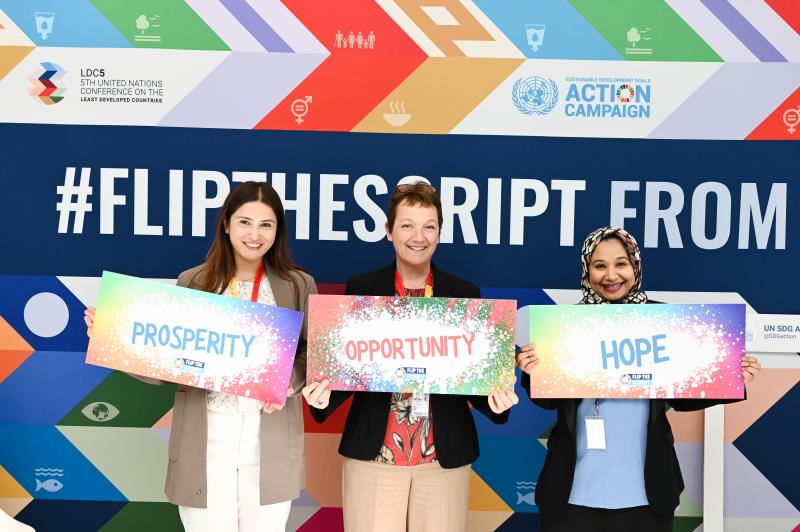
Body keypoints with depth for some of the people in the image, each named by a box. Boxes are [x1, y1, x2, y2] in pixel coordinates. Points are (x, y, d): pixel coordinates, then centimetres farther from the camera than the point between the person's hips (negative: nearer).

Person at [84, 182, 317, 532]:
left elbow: (313, 355, 5)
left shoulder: (299, 285, 3)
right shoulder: (192, 282, 3)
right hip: (204, 441, 0)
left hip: (270, 443, 0)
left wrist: (289, 382, -14)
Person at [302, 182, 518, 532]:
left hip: (445, 454, 1)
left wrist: (496, 397, -14)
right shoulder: (360, 289, 2)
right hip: (372, 452, -1)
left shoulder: (465, 294, 4)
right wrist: (324, 392, -16)